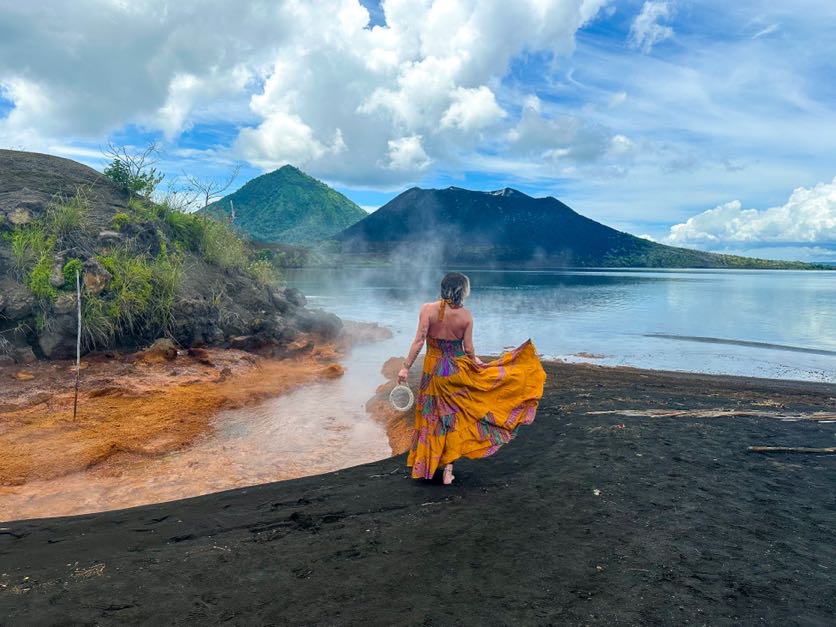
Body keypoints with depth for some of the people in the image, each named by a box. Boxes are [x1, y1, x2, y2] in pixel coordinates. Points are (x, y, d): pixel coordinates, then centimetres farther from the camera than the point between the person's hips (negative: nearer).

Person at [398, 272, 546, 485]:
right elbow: (469, 350, -3)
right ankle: (448, 469, 15)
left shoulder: (428, 309, -12)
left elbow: (419, 342, -16)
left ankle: (428, 466, 25)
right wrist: (481, 365, 16)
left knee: (434, 417, 13)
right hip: (458, 370, 0)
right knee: (453, 417, 13)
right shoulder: (466, 316, -8)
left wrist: (406, 367, -10)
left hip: (434, 371, 0)